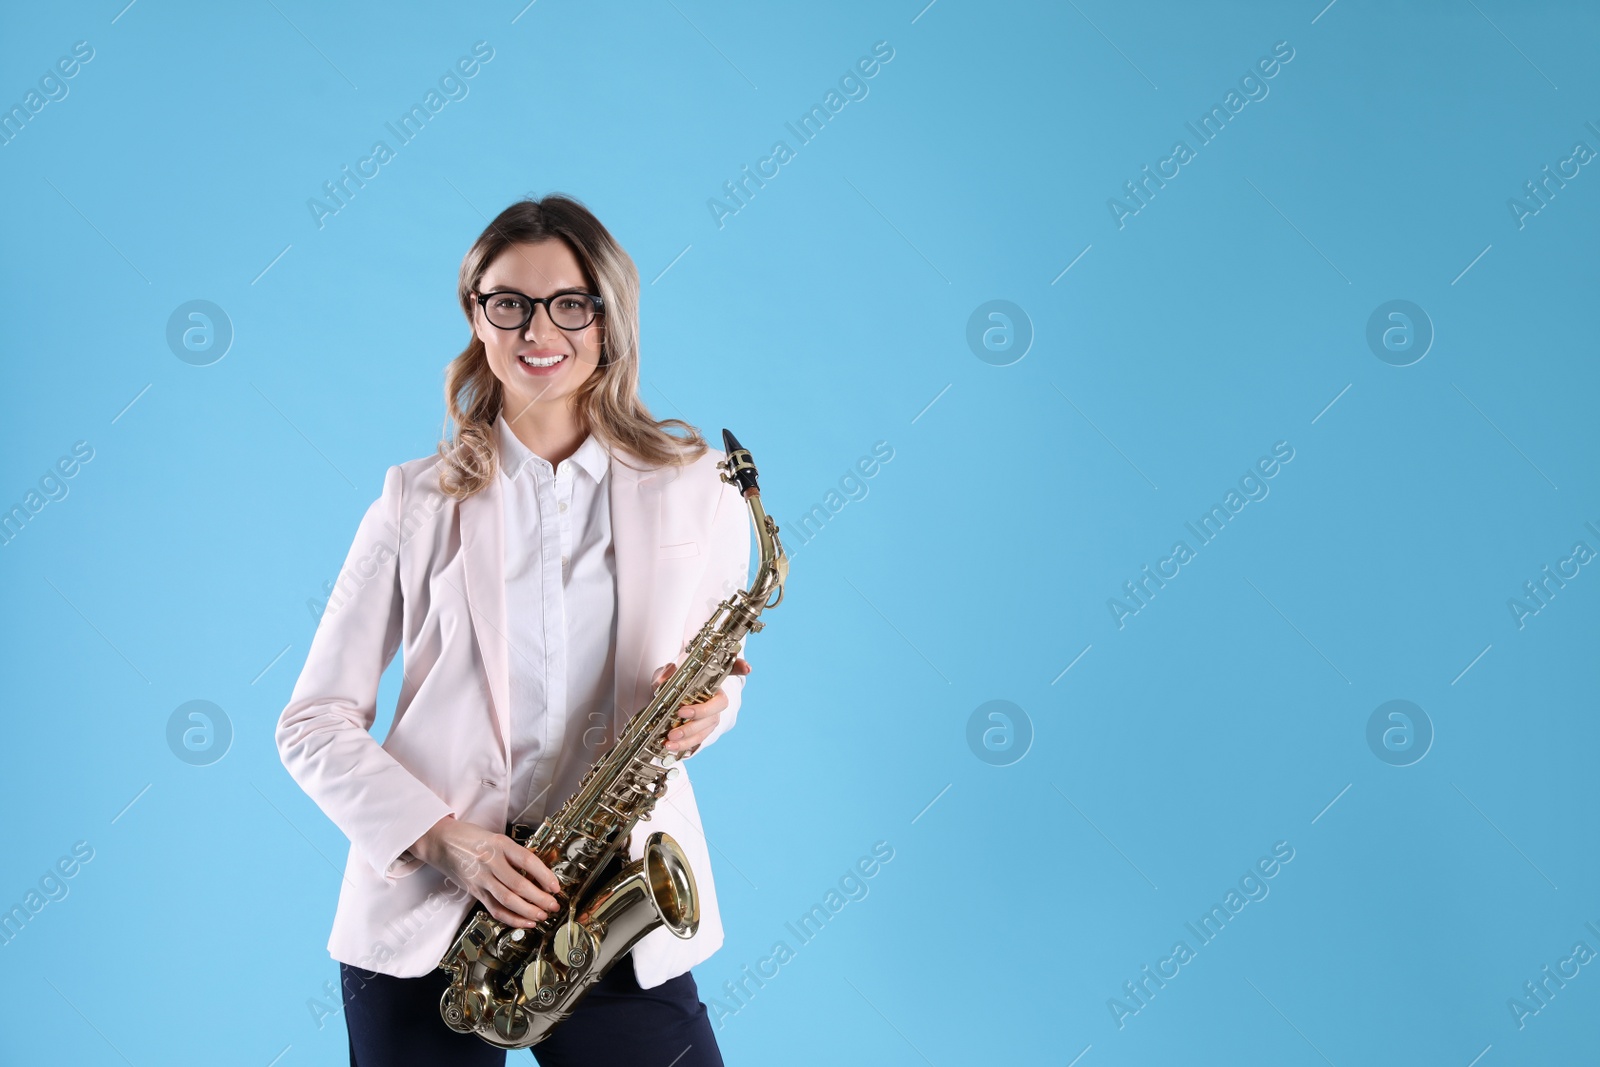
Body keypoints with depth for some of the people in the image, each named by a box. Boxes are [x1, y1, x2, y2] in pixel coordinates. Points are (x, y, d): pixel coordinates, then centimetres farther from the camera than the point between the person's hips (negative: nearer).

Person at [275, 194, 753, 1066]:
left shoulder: (693, 485, 3)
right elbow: (313, 724, 1)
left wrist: (704, 707, -8)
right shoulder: (419, 500, 1)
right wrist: (445, 839, -13)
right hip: (423, 914, 0)